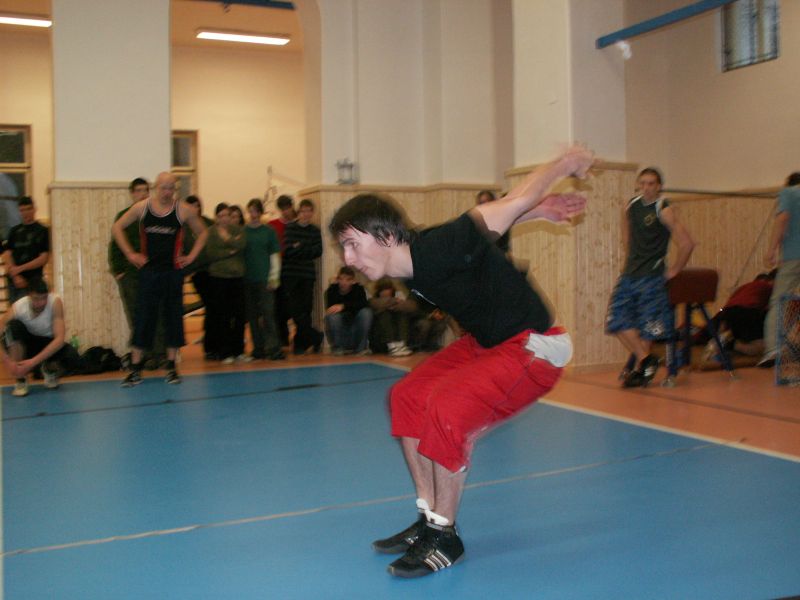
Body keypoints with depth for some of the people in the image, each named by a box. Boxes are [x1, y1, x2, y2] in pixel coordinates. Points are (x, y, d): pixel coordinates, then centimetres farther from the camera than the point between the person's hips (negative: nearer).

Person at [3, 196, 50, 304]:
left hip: (32, 281, -4)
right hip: (13, 280, 4)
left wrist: (20, 268, -12)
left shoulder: (42, 231, 3)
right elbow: (7, 255, 7)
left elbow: (44, 258, -4)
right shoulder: (14, 231, 14)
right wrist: (15, 276, -9)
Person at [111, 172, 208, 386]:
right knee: (142, 319, -1)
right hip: (148, 270, 0)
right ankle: (135, 369, 4)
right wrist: (130, 254, 0)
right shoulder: (141, 207, -2)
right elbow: (117, 228, 7)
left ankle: (171, 366, 15)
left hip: (173, 271, 0)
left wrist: (191, 256, 1)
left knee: (173, 318, 5)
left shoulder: (184, 210, -3)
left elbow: (202, 233, 10)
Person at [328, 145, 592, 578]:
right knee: (406, 397, 4)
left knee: (446, 405, -26)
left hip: (533, 347, -9)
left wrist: (567, 163, -7)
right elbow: (479, 227, 9)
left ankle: (445, 538, -8)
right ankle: (429, 520, 14)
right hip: (485, 343, 10)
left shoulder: (440, 250, -29)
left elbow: (514, 202, -19)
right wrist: (540, 210, 11)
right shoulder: (411, 267, -4)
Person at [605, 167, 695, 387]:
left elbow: (687, 243, -14)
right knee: (618, 319, -3)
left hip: (652, 277, -6)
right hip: (629, 274, 6)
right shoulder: (630, 206, 9)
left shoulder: (664, 210, -9)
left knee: (646, 326, -4)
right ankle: (646, 360, 6)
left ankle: (641, 366, 13)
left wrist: (673, 271, -8)